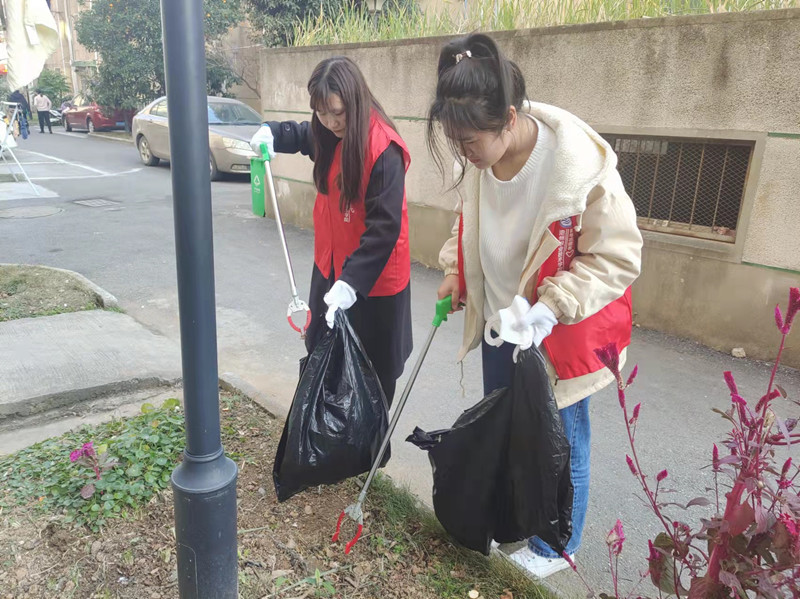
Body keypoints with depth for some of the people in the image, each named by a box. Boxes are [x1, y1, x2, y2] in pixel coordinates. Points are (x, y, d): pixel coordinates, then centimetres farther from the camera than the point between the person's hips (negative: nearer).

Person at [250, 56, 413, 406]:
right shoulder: (329, 134, -1)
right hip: (331, 266, 8)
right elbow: (302, 136, 23)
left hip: (373, 277, -8)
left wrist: (351, 281, -35)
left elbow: (384, 227, -27)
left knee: (372, 370, 10)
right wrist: (271, 133, 2)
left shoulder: (384, 150, -24)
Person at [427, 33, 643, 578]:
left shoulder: (582, 164, -30)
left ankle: (556, 546, 39)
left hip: (561, 330, -6)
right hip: (500, 321, 6)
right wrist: (455, 271, -1)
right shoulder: (480, 158, -10)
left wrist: (549, 310, -30)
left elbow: (617, 258, -21)